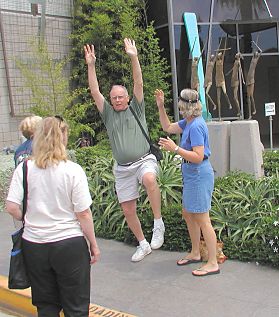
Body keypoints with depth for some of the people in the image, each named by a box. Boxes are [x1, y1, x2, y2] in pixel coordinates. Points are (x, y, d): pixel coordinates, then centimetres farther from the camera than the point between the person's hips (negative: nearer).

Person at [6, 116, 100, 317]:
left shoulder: (24, 169, -5)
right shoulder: (73, 170, -12)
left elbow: (12, 207, -8)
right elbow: (83, 213, -12)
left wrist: (29, 220, 12)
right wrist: (94, 245, 0)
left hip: (34, 245, 3)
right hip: (69, 245, -3)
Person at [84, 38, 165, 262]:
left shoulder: (136, 109, 6)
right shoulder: (108, 114, 11)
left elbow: (139, 84, -6)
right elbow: (95, 91, 1)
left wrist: (134, 58, -15)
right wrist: (91, 65, -7)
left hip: (144, 160, -4)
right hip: (123, 168, 4)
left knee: (149, 179, -39)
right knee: (128, 211, 7)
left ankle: (158, 224, -24)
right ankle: (143, 244, 27)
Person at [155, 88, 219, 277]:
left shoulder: (196, 126, -20)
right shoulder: (188, 122, 9)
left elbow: (198, 157, -25)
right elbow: (168, 127, 21)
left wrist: (175, 149, -24)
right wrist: (161, 106, 15)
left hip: (199, 176, -10)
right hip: (192, 175, 10)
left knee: (202, 219, -5)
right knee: (188, 214, 19)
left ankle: (213, 263, 4)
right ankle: (195, 254, 33)